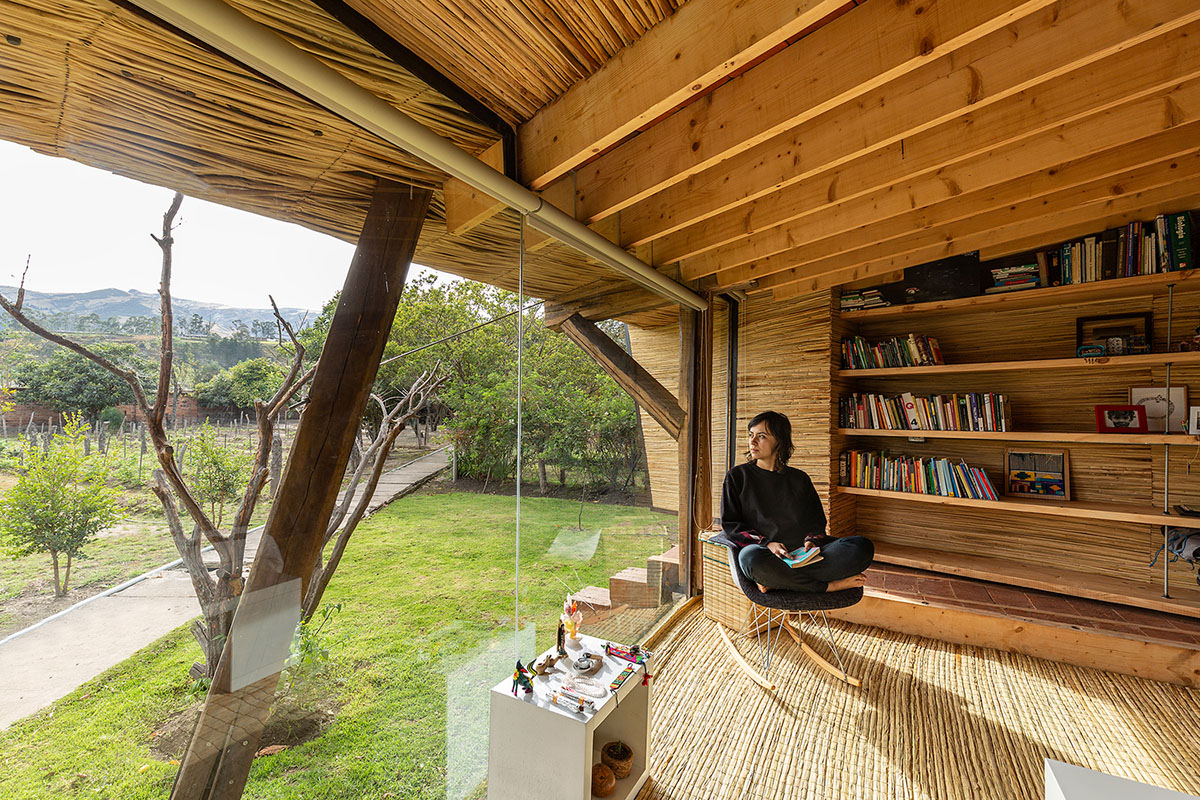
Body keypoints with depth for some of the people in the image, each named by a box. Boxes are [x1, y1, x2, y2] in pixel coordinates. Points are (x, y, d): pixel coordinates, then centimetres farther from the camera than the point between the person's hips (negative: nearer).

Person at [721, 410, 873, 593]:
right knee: (752, 557, -40)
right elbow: (730, 523, 4)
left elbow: (816, 520, 21)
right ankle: (829, 586, -20)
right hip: (769, 556, -3)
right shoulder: (737, 476, 9)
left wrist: (811, 540, -3)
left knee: (863, 546, -21)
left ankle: (777, 581, -28)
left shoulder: (799, 479, 19)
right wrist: (766, 544, -11)